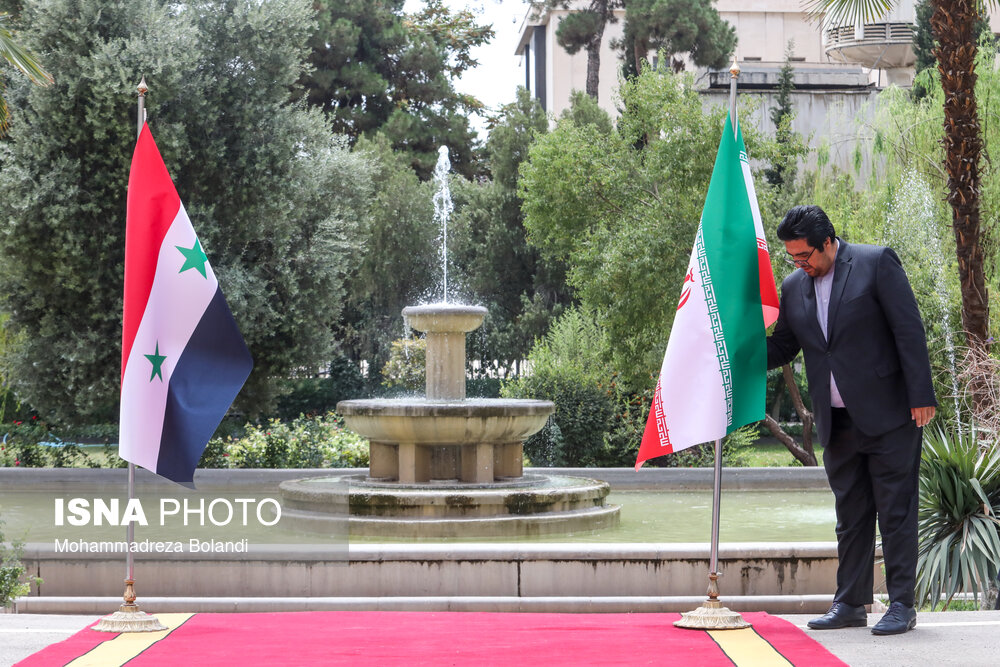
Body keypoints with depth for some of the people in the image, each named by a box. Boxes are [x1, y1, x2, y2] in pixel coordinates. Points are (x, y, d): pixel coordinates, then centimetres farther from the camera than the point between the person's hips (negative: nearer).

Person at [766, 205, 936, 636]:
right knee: (850, 515, 10)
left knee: (896, 511, -1)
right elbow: (781, 348, 17)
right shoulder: (794, 286, 10)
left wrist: (921, 397, -13)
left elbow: (909, 330, -8)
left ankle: (902, 605, 5)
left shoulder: (877, 262, -6)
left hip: (888, 416, -5)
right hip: (837, 423, 5)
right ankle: (849, 604, 16)